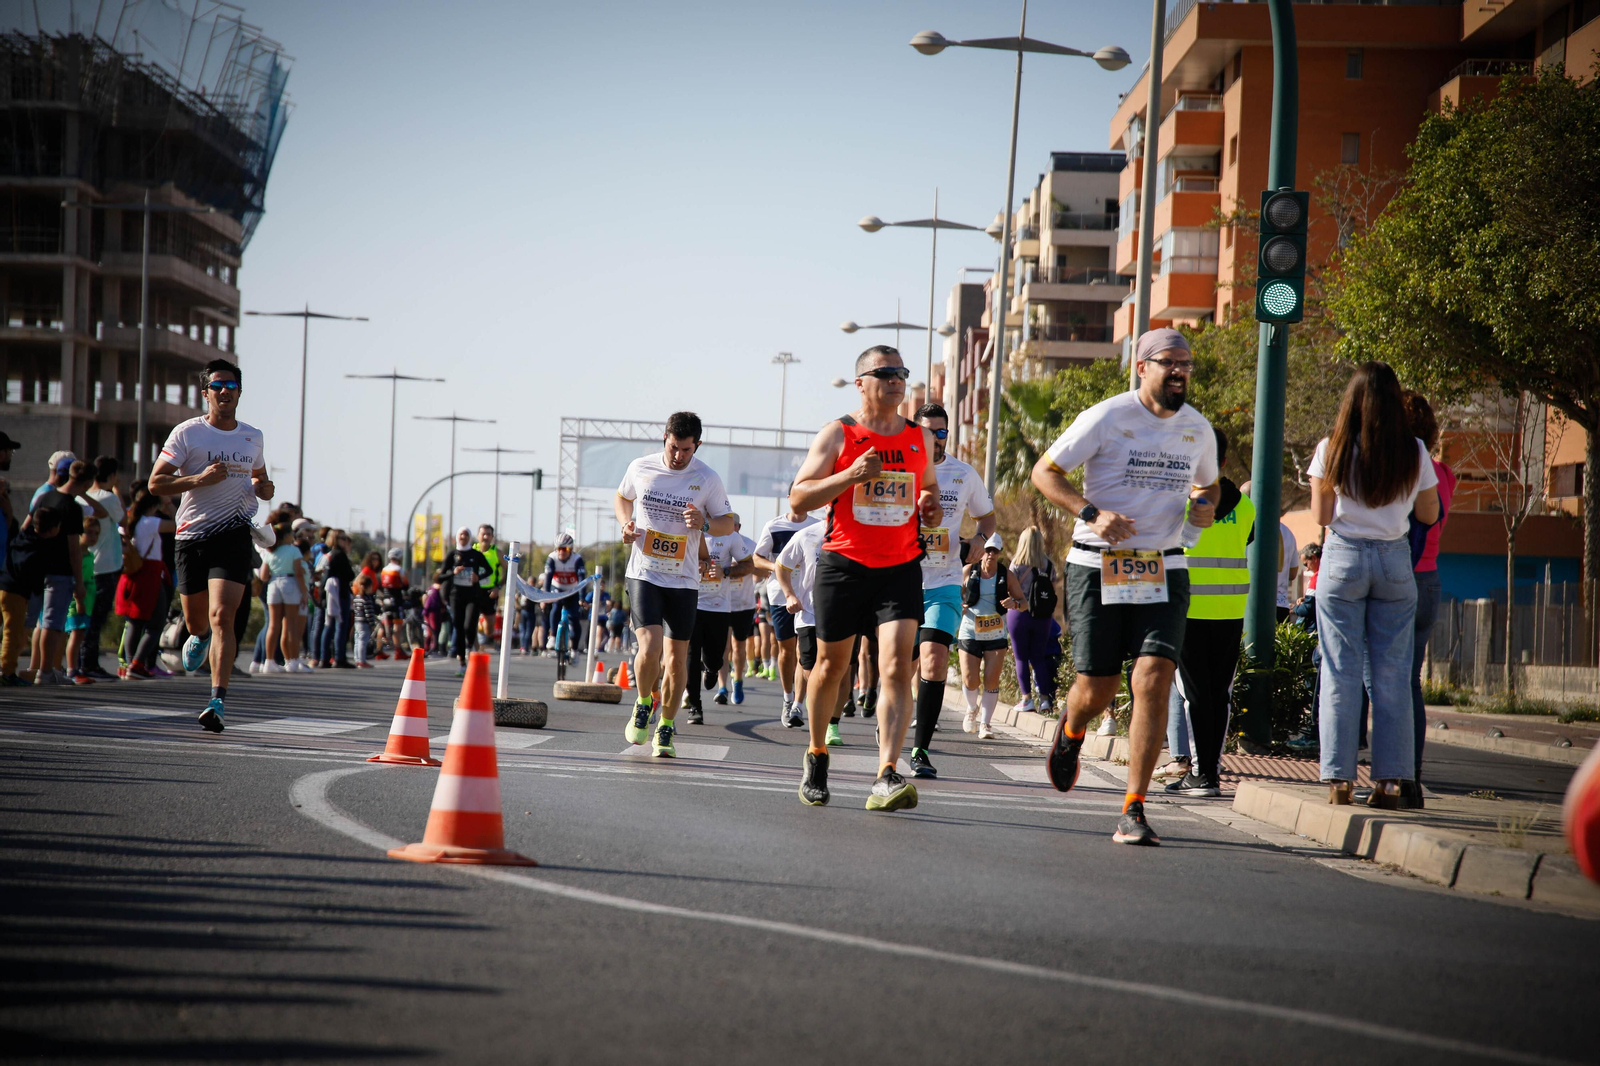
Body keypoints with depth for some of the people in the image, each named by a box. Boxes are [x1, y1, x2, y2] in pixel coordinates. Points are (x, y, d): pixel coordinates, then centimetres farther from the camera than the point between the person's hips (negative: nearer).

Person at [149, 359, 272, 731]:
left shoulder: (253, 437, 11)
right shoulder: (187, 433, -1)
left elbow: (259, 476, 28)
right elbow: (155, 483, -5)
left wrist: (263, 488, 3)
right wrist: (200, 479, -18)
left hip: (234, 535, 0)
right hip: (192, 534, 0)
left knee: (221, 617, -16)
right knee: (196, 620, 10)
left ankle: (217, 703, -20)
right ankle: (200, 637, 51)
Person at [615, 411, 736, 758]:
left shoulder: (708, 479, -5)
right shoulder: (641, 468, -1)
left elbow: (728, 522, 5)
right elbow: (622, 498, 20)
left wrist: (705, 524, -16)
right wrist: (626, 525, 0)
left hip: (683, 580, 1)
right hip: (644, 574, -1)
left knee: (677, 657, 5)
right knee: (650, 648, -17)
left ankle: (665, 728, 21)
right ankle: (643, 704, 11)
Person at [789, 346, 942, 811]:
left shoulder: (921, 438, 10)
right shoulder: (837, 435, -2)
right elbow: (798, 499, -6)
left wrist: (933, 509, 3)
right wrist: (849, 476, -20)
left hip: (901, 568, 2)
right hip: (843, 563, -2)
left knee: (897, 668, -16)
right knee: (832, 665, 11)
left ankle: (886, 780, -23)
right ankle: (817, 755, 36)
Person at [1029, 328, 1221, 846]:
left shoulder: (1197, 429, 8)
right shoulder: (1106, 418, -7)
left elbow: (1208, 484, 26)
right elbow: (1044, 472, -4)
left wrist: (1204, 506, 1)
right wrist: (1092, 514, -18)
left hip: (1163, 571, 3)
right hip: (1098, 569, -3)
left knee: (1154, 681, -16)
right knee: (1097, 690, 2)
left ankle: (1133, 812, -12)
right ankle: (1071, 731, 42)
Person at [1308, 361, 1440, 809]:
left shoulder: (1332, 449, -5)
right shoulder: (1414, 452, -2)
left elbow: (1320, 516, -1)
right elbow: (1429, 514, 8)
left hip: (1343, 559, -1)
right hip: (1396, 562, 1)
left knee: (1341, 672, 2)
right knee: (1392, 674, 4)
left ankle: (1339, 778, -1)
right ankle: (1389, 778, 2)